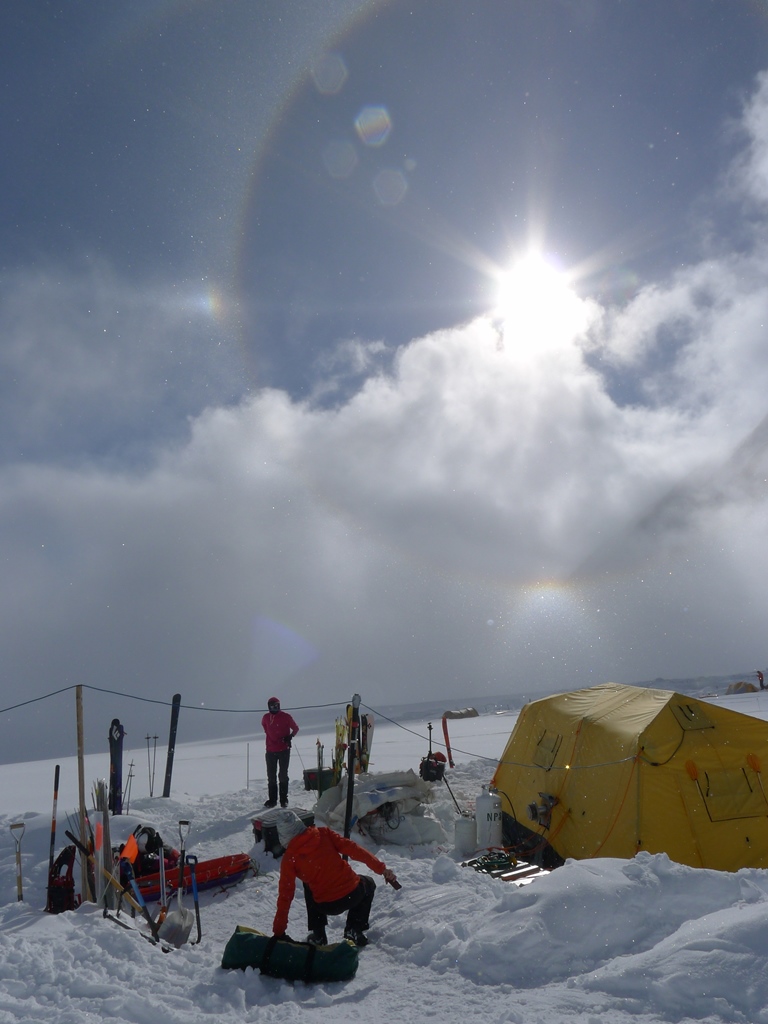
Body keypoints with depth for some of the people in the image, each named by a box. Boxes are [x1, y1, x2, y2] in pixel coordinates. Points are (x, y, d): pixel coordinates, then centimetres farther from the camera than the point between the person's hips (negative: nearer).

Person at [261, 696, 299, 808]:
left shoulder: (285, 716, -6)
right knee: (271, 776, 6)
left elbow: (295, 728, 4)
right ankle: (272, 799, 14)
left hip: (284, 750, -3)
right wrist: (272, 737, 12)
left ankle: (284, 799, 9)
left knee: (283, 775, 2)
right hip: (270, 751, 3)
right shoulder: (266, 718, 3)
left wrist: (290, 736, -13)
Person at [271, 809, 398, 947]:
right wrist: (382, 868, 0)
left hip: (326, 907, 0)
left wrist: (278, 931, 12)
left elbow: (285, 895, 1)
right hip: (353, 895, 0)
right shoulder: (324, 834, 2)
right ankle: (354, 931, 21)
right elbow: (352, 849, -3)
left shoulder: (289, 859, -2)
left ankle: (317, 935, 26)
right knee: (369, 883, 34)